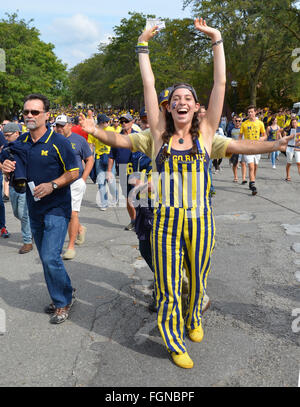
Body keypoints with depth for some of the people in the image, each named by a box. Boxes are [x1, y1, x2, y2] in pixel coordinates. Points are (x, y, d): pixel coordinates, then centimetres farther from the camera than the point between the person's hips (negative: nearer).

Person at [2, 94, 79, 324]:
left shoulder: (58, 142, -11)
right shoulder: (20, 142, 6)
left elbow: (74, 173, -8)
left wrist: (52, 185, -22)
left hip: (57, 209, -6)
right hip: (35, 209, 7)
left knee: (51, 257, -11)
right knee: (46, 258, 14)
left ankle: (63, 301, 11)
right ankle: (61, 298, 32)